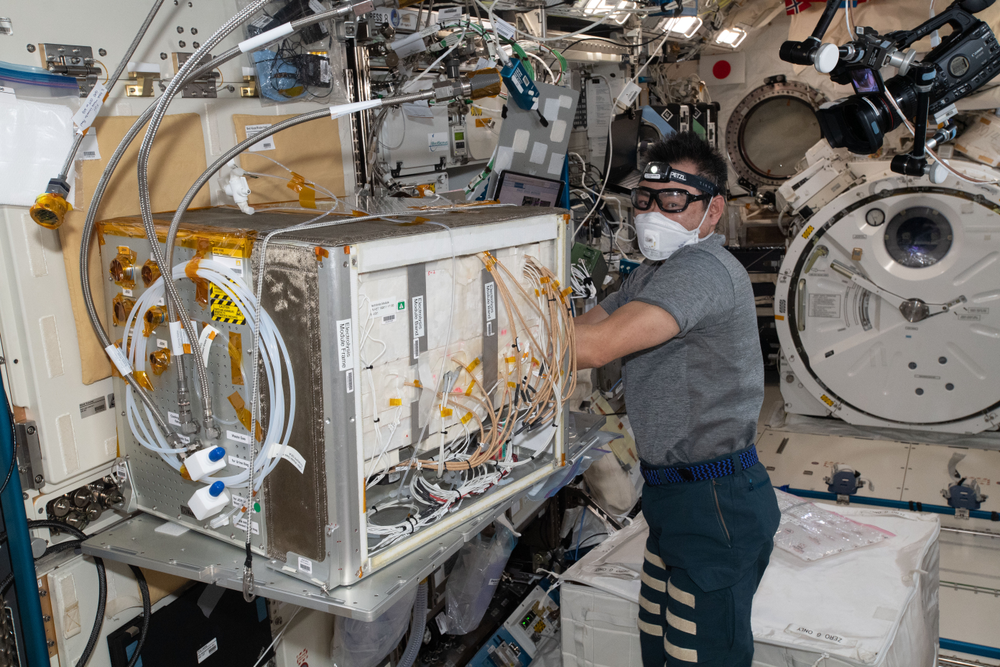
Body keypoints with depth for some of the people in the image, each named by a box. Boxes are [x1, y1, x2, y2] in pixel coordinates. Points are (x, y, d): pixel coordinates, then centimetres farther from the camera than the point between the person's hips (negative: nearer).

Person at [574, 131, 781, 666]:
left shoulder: (705, 268, -21)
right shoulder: (654, 272, 15)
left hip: (715, 506, -10)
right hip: (674, 496, 10)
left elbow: (596, 346, -33)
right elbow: (577, 329, 10)